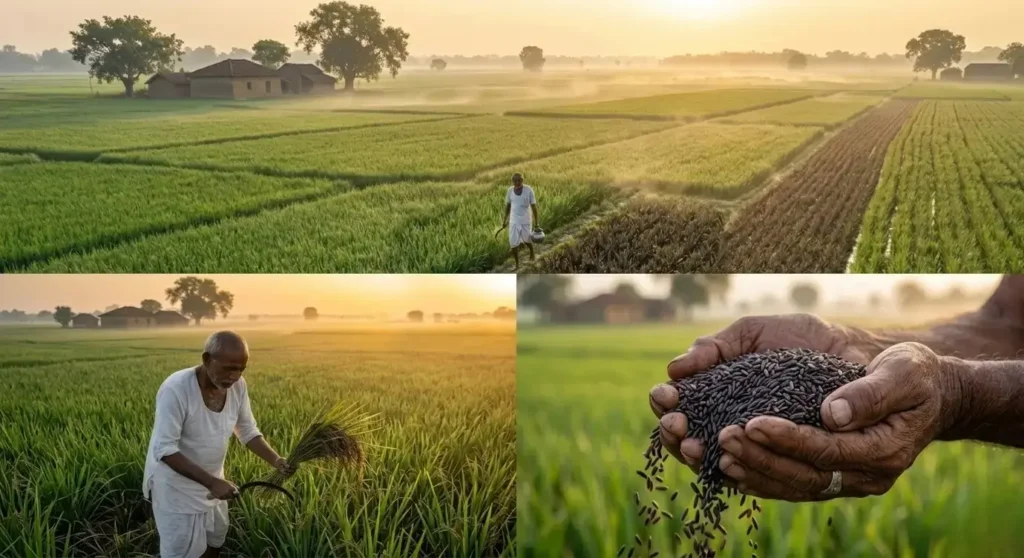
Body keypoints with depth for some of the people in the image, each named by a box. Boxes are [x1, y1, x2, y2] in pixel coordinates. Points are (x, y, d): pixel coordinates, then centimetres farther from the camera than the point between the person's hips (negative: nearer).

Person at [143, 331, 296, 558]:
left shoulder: (237, 386, -12)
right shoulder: (176, 389, -30)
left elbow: (248, 431, -1)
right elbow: (164, 450, -31)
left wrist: (276, 460, -18)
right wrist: (211, 482, -36)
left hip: (211, 480, 7)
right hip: (176, 485, -6)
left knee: (216, 539, 23)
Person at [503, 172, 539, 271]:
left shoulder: (529, 190, -16)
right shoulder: (510, 191, -7)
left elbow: (533, 206, -10)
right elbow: (507, 205, 7)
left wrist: (536, 222, -8)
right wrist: (505, 220, 12)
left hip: (526, 220, -2)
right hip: (514, 221, 2)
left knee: (527, 240, 16)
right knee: (513, 243, -1)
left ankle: (532, 252, 51)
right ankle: (517, 264, 17)